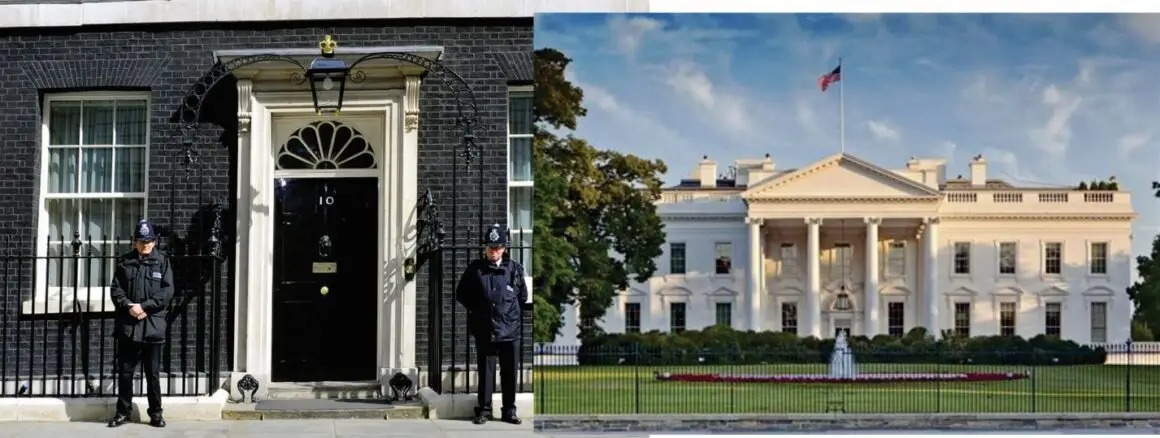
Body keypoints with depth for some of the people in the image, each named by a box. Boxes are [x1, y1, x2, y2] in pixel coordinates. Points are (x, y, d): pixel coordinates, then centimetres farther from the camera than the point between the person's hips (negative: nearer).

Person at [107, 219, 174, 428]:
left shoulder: (163, 262, 4)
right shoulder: (124, 262, 9)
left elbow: (167, 291, -3)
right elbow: (116, 289, 5)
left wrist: (144, 306, -13)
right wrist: (128, 306, -13)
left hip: (153, 325, -2)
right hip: (127, 326, 2)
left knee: (153, 373, 3)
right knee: (124, 372, 7)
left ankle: (155, 413, 13)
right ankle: (123, 411, 18)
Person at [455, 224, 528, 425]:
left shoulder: (514, 269, 4)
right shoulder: (475, 269, 1)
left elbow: (523, 295, 12)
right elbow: (461, 294, 9)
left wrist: (513, 313, 7)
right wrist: (476, 310, 5)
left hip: (510, 329, 1)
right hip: (484, 330, -1)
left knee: (510, 372, 6)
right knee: (485, 371, 5)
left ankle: (509, 411, 15)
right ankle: (484, 410, 13)